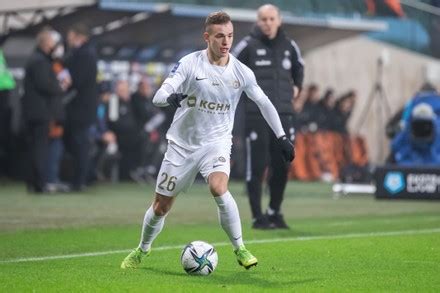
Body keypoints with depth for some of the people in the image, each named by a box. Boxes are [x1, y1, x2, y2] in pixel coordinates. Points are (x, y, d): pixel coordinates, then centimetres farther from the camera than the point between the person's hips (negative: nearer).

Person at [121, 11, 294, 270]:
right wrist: (170, 97, -41)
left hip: (217, 143, 0)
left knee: (219, 188, -31)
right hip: (182, 144, 0)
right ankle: (142, 250, 35)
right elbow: (158, 96, -17)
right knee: (161, 207, 7)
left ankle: (240, 249, -15)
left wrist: (282, 137, 6)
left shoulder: (241, 72, -6)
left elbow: (264, 103, 8)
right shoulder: (189, 64, -12)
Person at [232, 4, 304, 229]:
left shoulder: (289, 46, 10)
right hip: (256, 115, -4)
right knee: (257, 166, -5)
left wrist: (296, 86, 18)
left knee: (282, 166, 6)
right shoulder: (248, 46, -4)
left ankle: (275, 212, 20)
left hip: (283, 115, 5)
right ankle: (258, 217, 1)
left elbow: (299, 66, 30)